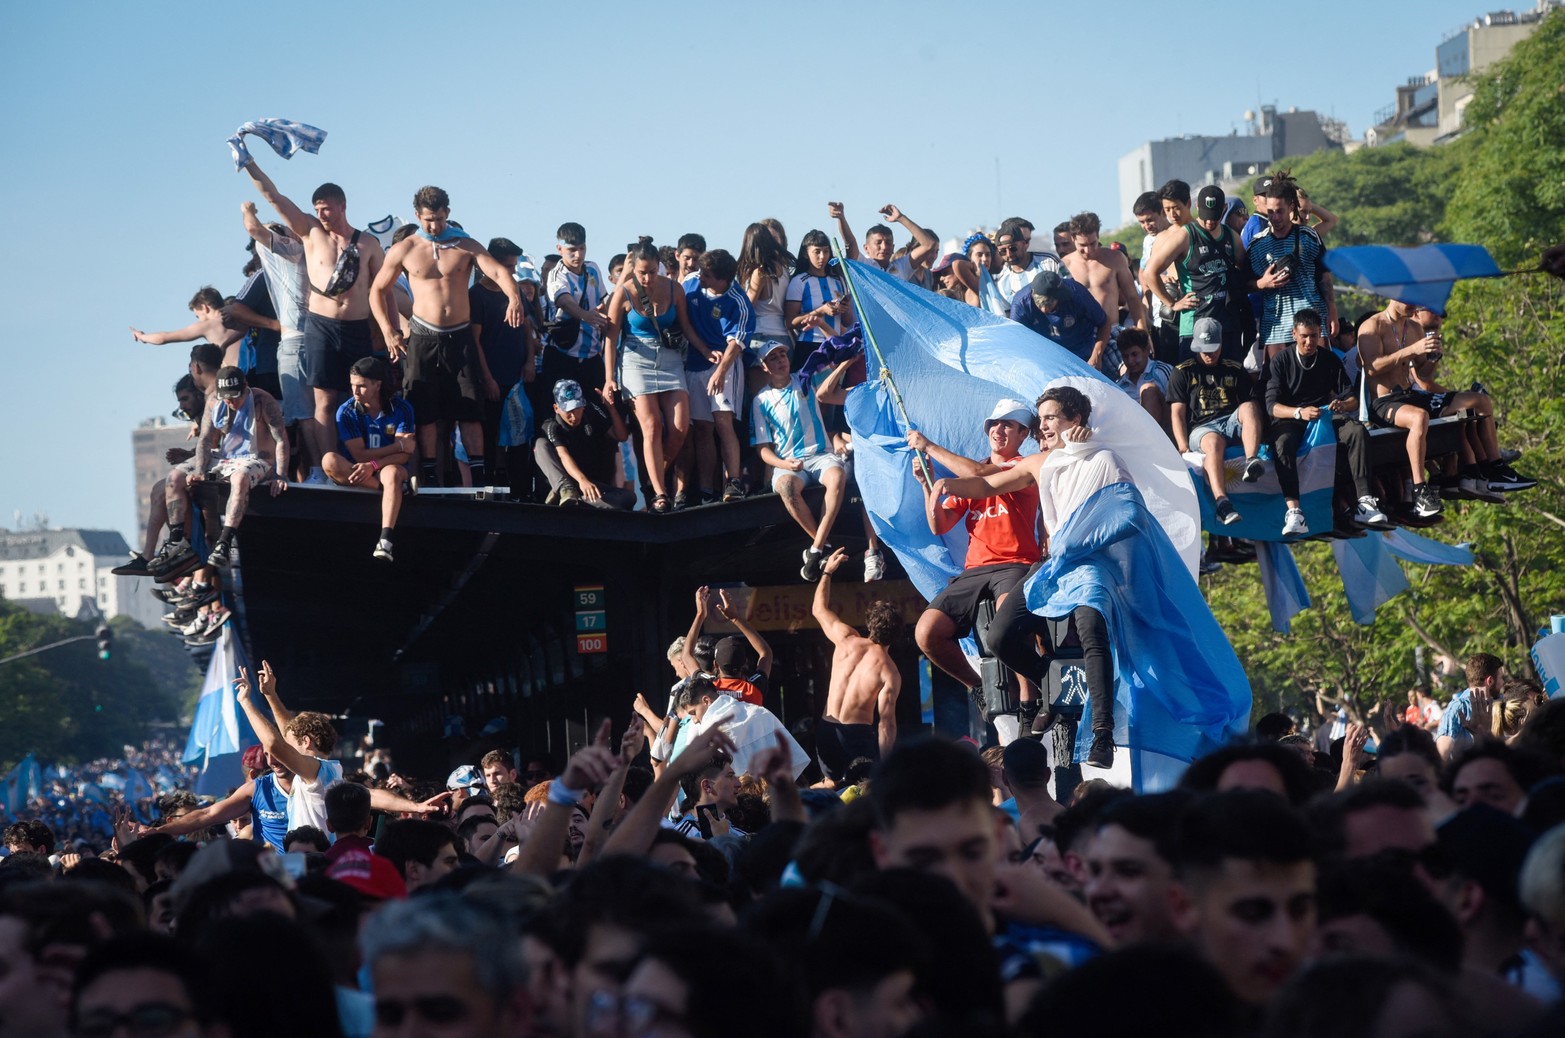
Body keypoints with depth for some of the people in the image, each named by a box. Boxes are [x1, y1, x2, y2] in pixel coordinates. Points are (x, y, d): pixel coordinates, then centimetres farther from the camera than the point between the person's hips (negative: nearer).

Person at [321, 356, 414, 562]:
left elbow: (404, 455, -13)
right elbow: (359, 454, -9)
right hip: (355, 471, 1)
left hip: (390, 468, -1)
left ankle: (385, 540, -55)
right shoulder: (346, 412, -4)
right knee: (329, 461, -30)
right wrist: (398, 446, -12)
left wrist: (373, 465, -29)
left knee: (391, 472, -39)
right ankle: (388, 488, -30)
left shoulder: (400, 409, -5)